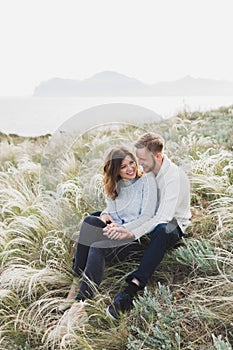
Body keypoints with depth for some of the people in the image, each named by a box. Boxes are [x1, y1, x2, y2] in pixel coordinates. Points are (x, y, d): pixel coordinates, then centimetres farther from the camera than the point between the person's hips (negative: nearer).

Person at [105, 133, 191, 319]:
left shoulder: (174, 176, -23)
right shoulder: (147, 170, 0)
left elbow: (163, 217, -32)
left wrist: (132, 232, -40)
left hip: (173, 224, -8)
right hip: (148, 219, 8)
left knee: (162, 230, -46)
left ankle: (132, 288, -51)